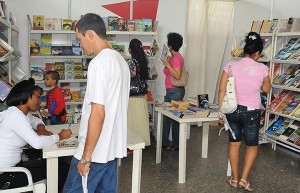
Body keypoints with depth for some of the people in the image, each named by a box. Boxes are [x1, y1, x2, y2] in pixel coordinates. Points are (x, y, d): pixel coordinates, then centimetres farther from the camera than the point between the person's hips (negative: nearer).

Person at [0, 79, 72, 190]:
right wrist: (60, 136, -15)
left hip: (13, 165, 9)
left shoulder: (22, 113, 6)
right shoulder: (15, 115, -22)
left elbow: (35, 120, 28)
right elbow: (37, 143, -30)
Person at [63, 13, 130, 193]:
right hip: (113, 147, 9)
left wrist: (86, 156, -17)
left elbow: (98, 114, -23)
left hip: (96, 150, -9)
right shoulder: (121, 60, 10)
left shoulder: (99, 63, -19)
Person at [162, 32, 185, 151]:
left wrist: (167, 64, -21)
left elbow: (177, 75, -24)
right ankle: (165, 142, 24)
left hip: (175, 91, -10)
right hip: (171, 91, 10)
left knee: (174, 117, 0)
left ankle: (176, 144, 12)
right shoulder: (174, 57, 13)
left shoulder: (176, 58, -16)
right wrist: (168, 62, 14)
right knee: (167, 116, 15)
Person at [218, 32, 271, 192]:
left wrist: (221, 108, 3)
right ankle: (244, 179, 13)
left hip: (232, 110, 2)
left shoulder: (231, 66, -7)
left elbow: (222, 89, -6)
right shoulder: (262, 69, -10)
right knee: (252, 145, 17)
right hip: (251, 112, -2)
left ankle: (234, 179, 25)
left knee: (234, 143, 17)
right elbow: (266, 89, 7)